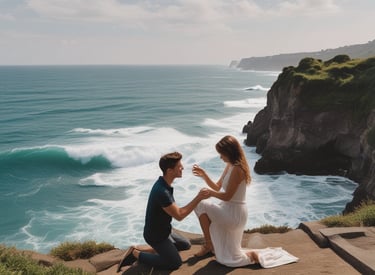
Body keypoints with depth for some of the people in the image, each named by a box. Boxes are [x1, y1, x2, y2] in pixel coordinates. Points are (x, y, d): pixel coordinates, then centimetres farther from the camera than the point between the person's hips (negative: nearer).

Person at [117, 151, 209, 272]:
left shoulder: (163, 183, -3)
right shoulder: (162, 192, -34)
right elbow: (179, 215, -26)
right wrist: (198, 198, -24)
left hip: (162, 230, 9)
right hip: (155, 235, -9)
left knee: (185, 245, 22)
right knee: (175, 262, -3)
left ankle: (142, 250, 16)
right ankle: (136, 253, 3)